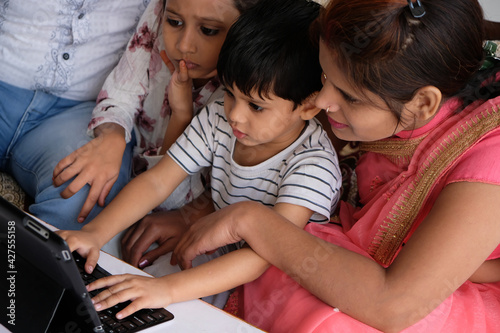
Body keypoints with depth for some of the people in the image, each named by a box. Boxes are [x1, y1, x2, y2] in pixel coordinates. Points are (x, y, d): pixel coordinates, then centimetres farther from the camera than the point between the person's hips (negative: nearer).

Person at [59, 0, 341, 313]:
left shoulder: (313, 165, -27)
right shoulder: (219, 120, -7)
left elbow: (263, 256, -36)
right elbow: (156, 182, -8)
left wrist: (167, 288, -47)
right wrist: (95, 233, -24)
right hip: (221, 261, 6)